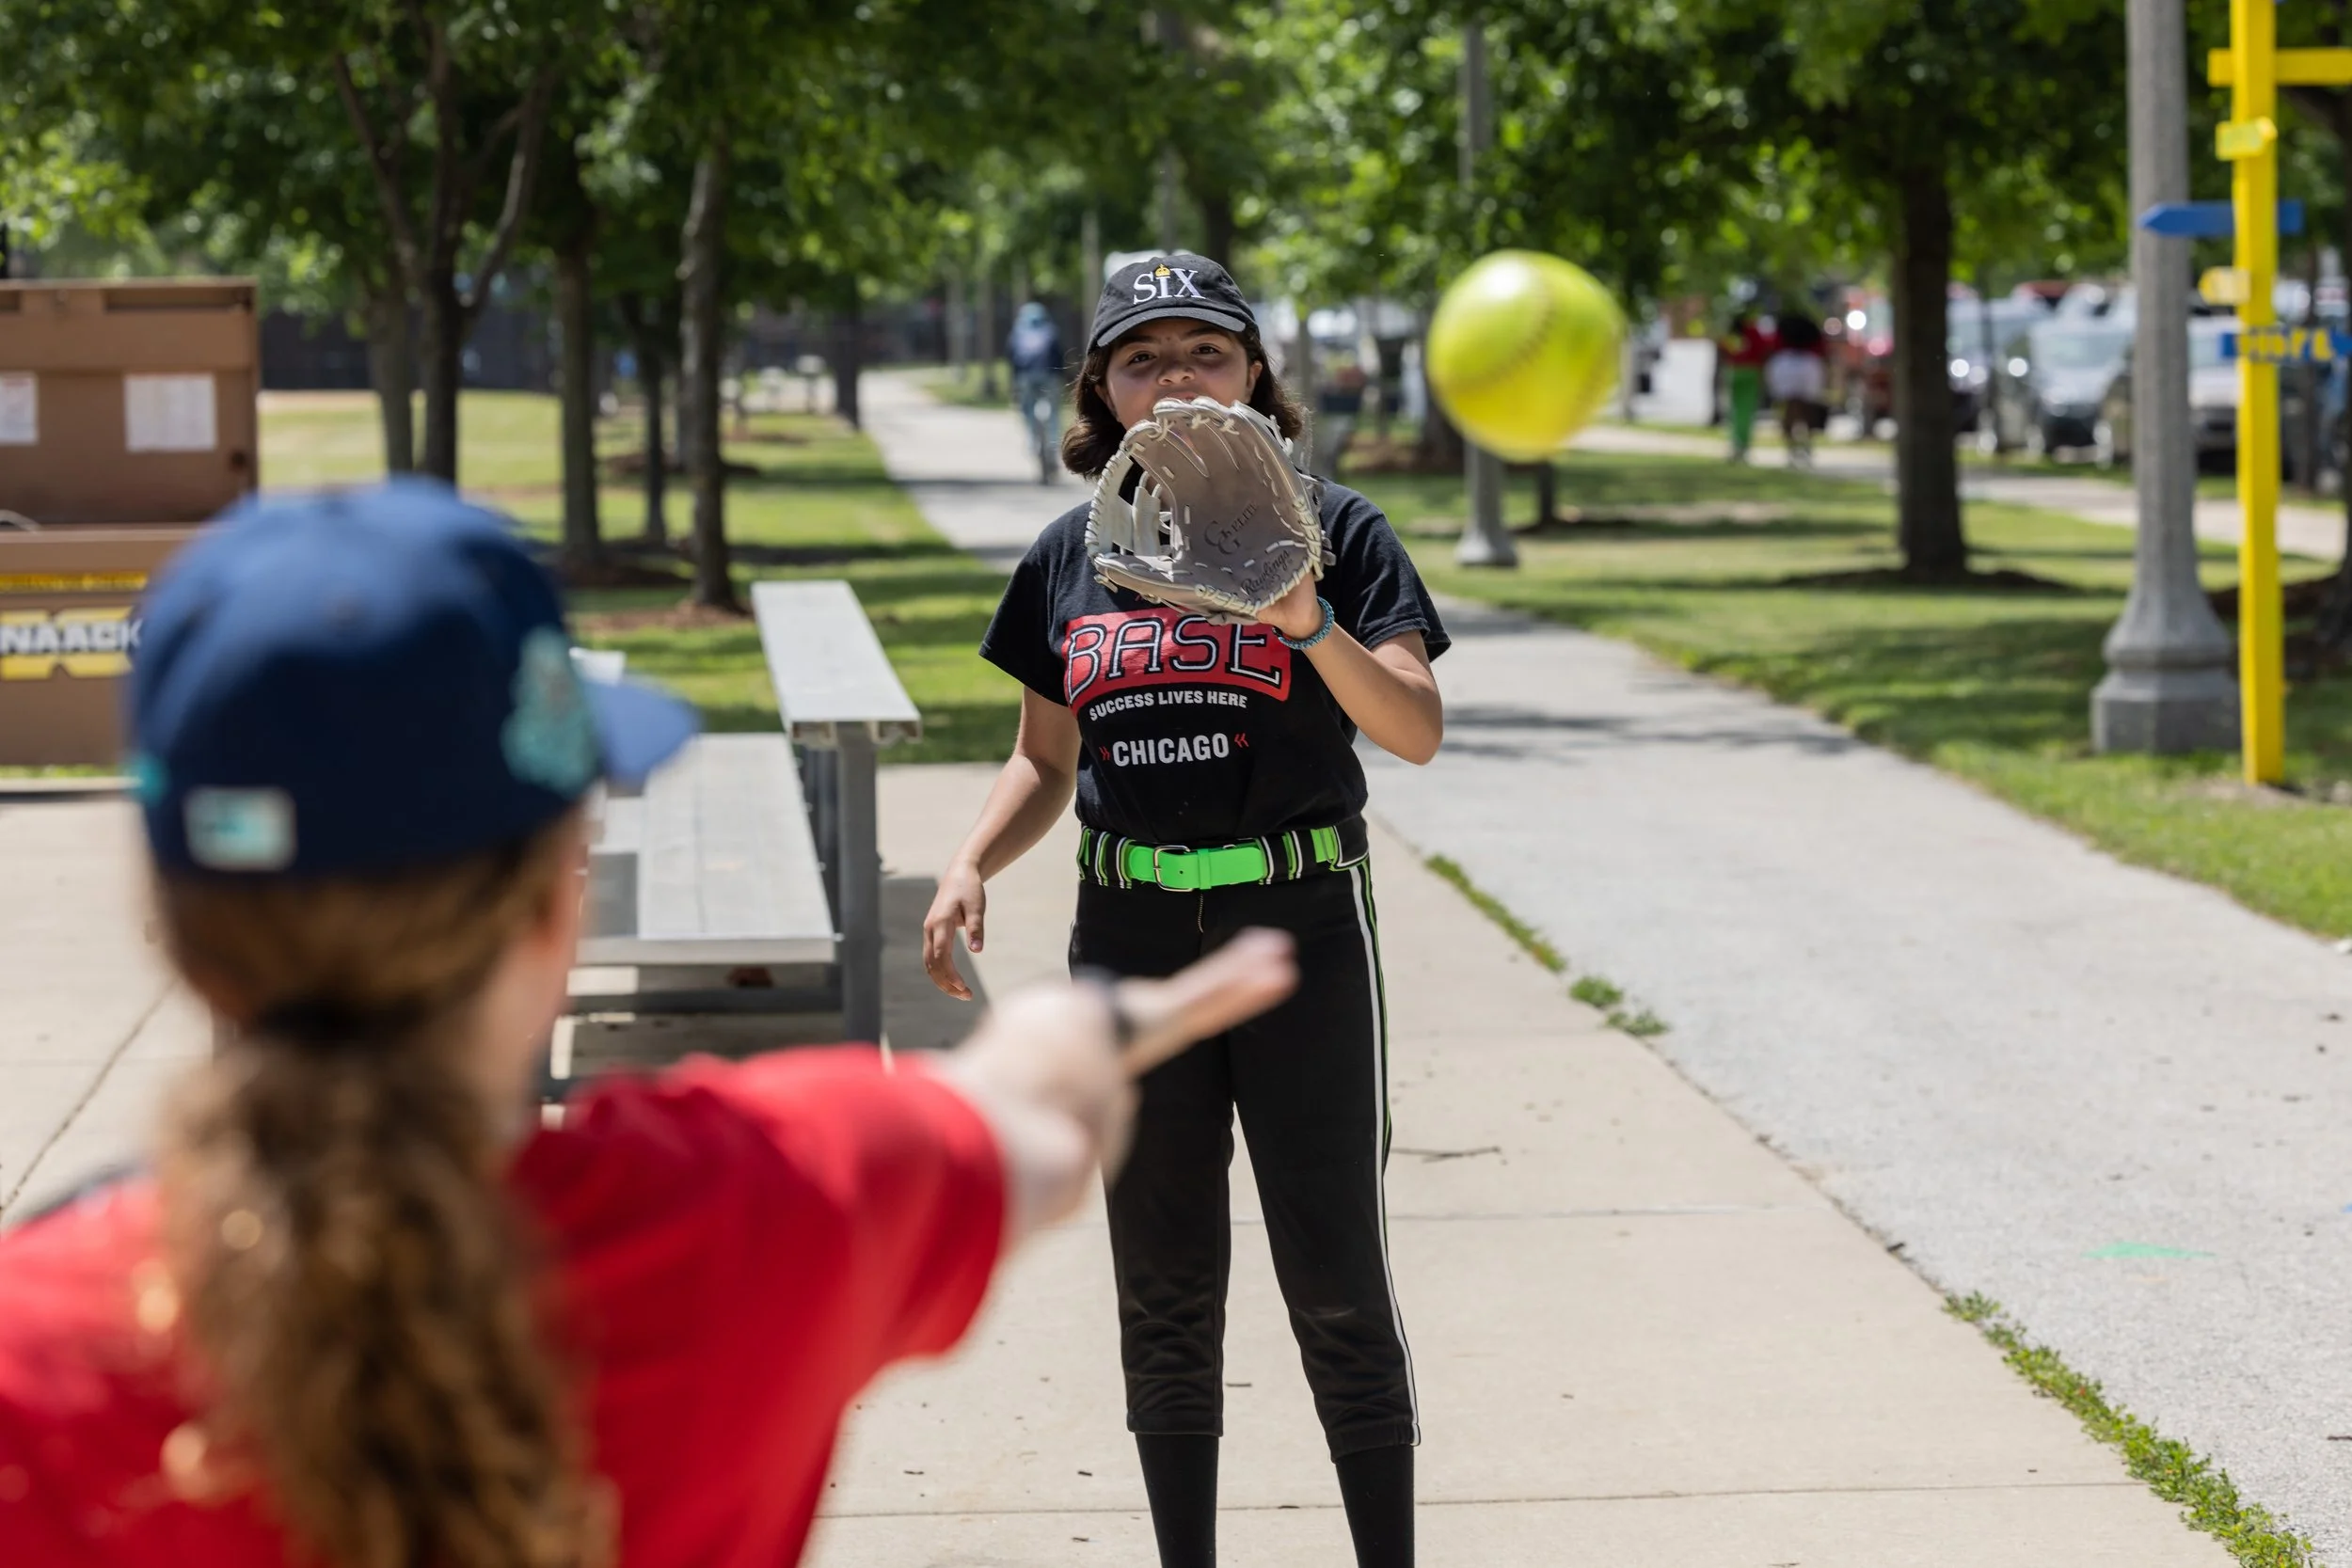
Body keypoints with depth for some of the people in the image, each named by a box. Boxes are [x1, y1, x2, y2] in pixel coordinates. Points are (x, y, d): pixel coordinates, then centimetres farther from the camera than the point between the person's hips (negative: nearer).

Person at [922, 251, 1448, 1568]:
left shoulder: (1331, 530, -3)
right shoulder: (1072, 556, 7)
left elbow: (1417, 730, -13)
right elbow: (1048, 760, 15)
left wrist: (1305, 622, -28)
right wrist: (971, 868, -2)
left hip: (1300, 927, -3)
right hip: (1131, 940, 3)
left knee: (1338, 1280, -1)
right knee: (1165, 1288, 9)